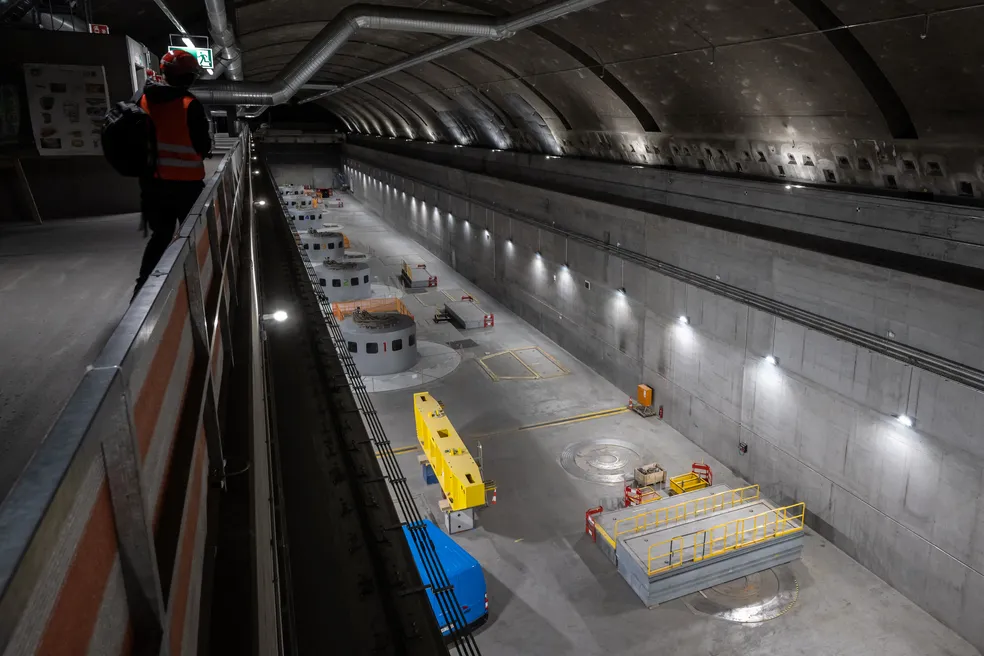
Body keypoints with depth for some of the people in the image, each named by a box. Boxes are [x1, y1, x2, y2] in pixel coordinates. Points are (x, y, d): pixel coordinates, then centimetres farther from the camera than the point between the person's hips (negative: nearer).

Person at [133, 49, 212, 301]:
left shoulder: (145, 100, 1)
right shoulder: (191, 105, -16)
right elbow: (204, 146, -12)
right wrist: (205, 151, 9)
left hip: (152, 181, 5)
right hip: (185, 182, -5)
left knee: (161, 234, 18)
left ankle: (142, 288, 17)